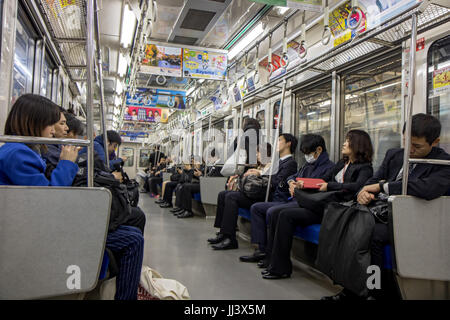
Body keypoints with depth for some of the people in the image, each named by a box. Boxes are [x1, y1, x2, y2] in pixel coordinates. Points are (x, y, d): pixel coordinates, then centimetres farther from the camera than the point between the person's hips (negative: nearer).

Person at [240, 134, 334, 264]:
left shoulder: (328, 167, -6)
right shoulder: (307, 165, 23)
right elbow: (293, 176, 31)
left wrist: (302, 187, -20)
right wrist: (291, 182, 8)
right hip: (292, 200, 10)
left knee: (272, 212, -31)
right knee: (256, 208, 3)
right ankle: (262, 250, -3)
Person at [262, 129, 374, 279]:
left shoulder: (365, 168, 1)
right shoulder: (341, 164, 24)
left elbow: (357, 186, -19)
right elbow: (323, 180, 23)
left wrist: (330, 186, -15)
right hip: (321, 203, 8)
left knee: (286, 215, -22)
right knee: (277, 213, -7)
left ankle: (280, 268, -13)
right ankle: (271, 259, -2)